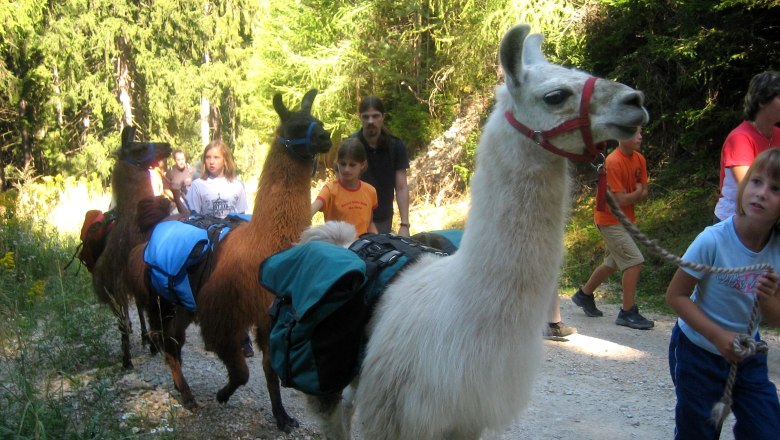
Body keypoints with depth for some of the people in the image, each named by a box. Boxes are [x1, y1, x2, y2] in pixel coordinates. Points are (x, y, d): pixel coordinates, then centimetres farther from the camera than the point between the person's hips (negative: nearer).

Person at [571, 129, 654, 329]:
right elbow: (620, 199, -24)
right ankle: (628, 312, -3)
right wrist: (637, 193, -7)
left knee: (613, 263, 19)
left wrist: (629, 197, -16)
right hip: (610, 219, -9)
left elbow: (644, 193, 4)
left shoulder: (639, 159, 2)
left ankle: (584, 294, 37)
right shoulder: (614, 162, -23)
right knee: (635, 261, -12)